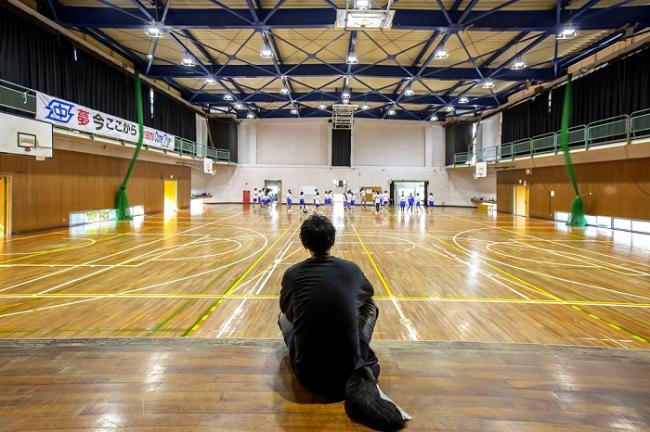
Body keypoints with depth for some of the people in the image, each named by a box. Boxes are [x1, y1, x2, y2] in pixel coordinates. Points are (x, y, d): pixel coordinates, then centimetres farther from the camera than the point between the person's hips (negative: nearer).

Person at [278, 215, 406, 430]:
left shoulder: (292, 273, -3)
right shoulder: (351, 269, -1)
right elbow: (369, 293, 23)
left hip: (308, 371, 1)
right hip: (351, 363, -1)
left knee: (283, 317, 29)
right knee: (370, 307, 24)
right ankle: (360, 376, 12)